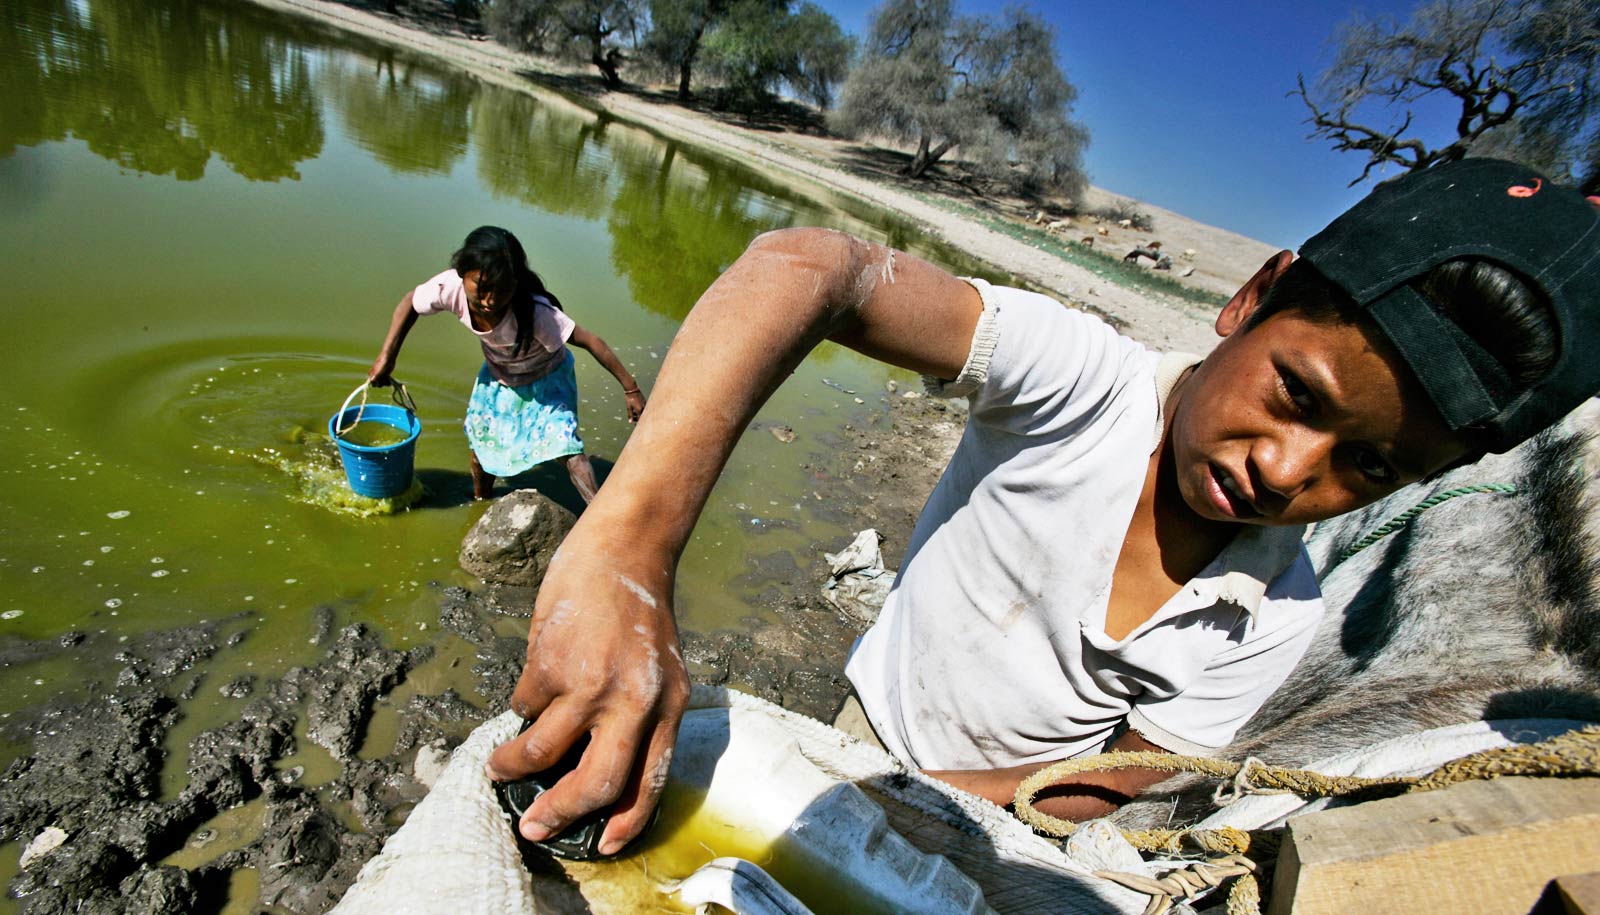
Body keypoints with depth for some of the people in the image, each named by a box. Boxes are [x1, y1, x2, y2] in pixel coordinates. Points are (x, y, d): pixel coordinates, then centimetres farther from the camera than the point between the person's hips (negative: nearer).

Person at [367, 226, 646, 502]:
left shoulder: (535, 313, -43)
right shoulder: (450, 288, -31)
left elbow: (589, 341, -37)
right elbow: (411, 302, -10)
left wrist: (630, 388, -34)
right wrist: (386, 357, -9)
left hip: (546, 380, -4)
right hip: (497, 377, 5)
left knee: (563, 443, -22)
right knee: (480, 440, 17)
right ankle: (479, 502, 46)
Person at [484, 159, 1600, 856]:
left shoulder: (1275, 621, -19)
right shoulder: (1079, 377, -31)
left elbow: (1105, 786, -13)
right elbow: (808, 266, -47)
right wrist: (627, 542, -62)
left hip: (997, 831, 2)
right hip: (868, 727, -1)